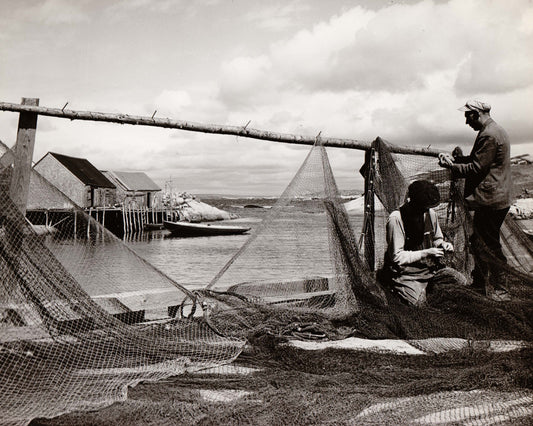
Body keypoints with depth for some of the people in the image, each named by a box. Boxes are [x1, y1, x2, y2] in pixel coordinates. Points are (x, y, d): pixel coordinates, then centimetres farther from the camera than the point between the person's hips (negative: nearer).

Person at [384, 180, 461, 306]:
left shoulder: (430, 213, 3)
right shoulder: (396, 219, -18)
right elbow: (397, 257, -18)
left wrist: (442, 244, -3)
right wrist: (426, 253, -21)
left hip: (429, 267, 6)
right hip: (405, 273, -6)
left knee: (462, 282, -13)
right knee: (419, 303, -29)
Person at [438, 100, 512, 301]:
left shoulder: (489, 135, -17)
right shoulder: (494, 131, 17)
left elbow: (477, 169, -19)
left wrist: (451, 166, -9)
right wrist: (457, 158, 10)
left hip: (490, 200, -11)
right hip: (493, 199, 11)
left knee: (489, 246, -4)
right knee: (479, 242, 17)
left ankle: (500, 291, 4)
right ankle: (478, 284, 26)